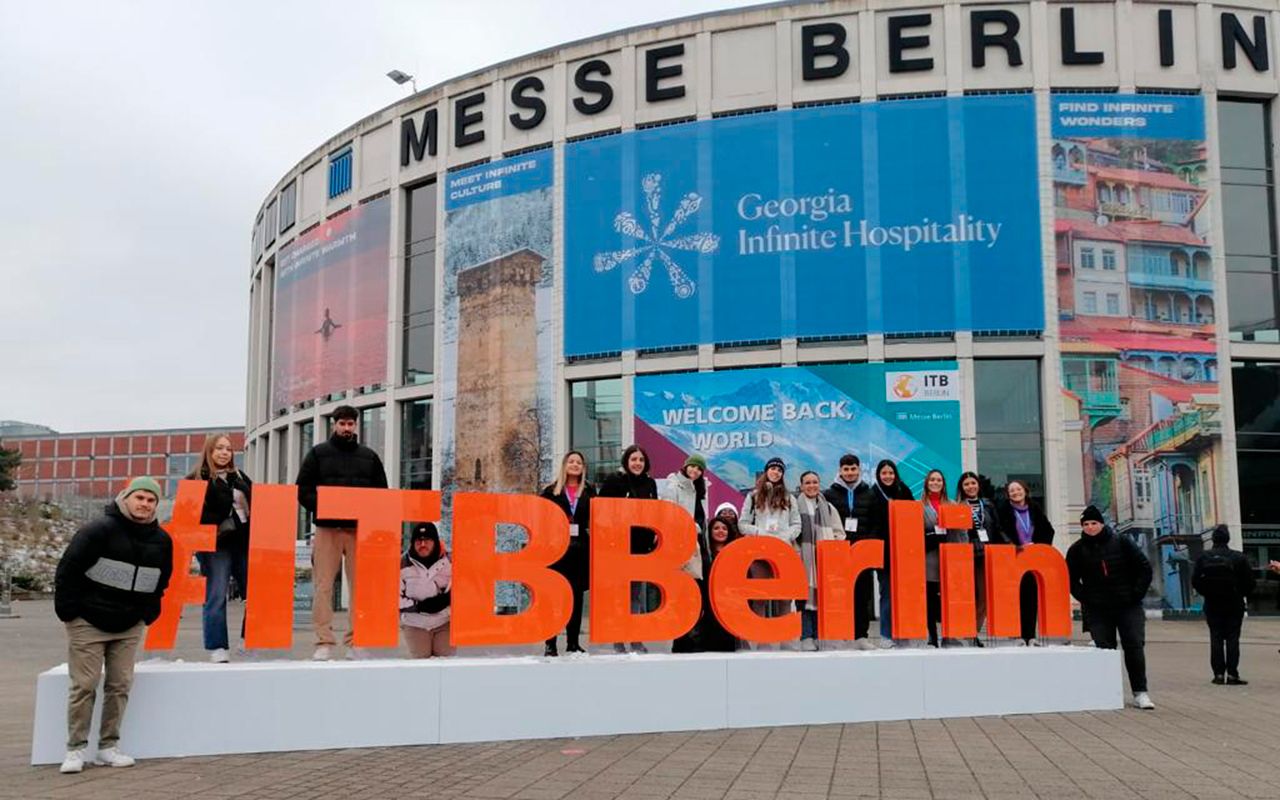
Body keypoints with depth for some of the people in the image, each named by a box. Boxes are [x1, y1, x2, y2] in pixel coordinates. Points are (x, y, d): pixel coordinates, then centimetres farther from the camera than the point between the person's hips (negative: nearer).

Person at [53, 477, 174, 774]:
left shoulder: (161, 540, 4)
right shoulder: (99, 530, -14)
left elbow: (160, 582, 17)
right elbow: (67, 569, -12)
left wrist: (147, 615, 10)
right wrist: (68, 611, -11)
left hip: (129, 627, 5)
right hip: (88, 622, -5)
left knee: (120, 685, 5)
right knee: (84, 685, -3)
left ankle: (108, 747, 14)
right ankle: (76, 749, 7)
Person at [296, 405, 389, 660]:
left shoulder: (369, 457, 16)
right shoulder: (318, 453, 10)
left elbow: (382, 493, 15)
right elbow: (303, 490, 4)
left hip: (360, 529, 2)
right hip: (327, 528, -2)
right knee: (323, 586, -5)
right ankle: (324, 643, -2)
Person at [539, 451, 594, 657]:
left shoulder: (589, 491, 11)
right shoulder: (551, 491, 5)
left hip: (581, 549, 2)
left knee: (577, 595, 5)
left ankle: (573, 643, 12)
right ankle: (550, 644, 2)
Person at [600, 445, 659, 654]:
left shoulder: (650, 483, 12)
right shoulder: (614, 481, -4)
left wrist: (655, 533, 8)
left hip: (644, 545, 5)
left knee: (639, 593, 8)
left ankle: (636, 639, 14)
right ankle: (617, 640, 5)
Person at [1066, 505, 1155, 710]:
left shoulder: (1121, 542, -1)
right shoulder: (1077, 550, 1)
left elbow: (1144, 568, 3)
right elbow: (1071, 580, 9)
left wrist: (1137, 594, -3)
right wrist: (1085, 598, -2)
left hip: (1128, 607, -1)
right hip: (1098, 611, 1)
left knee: (1134, 647, -5)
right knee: (1105, 650, 1)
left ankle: (1140, 693, -1)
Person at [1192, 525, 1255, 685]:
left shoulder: (1203, 557, -5)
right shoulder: (1239, 557, -8)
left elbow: (1195, 581, -5)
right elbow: (1249, 582, -6)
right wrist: (1241, 594, 12)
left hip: (1212, 604, 1)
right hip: (1234, 604, -1)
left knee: (1216, 638, 7)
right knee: (1232, 638, 3)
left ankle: (1219, 673, 4)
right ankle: (1232, 674, -1)